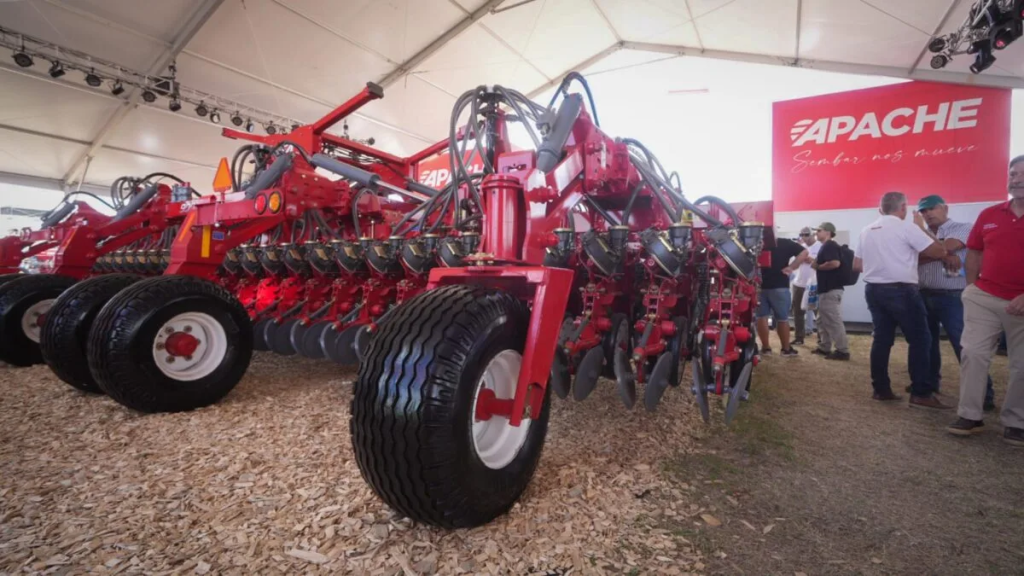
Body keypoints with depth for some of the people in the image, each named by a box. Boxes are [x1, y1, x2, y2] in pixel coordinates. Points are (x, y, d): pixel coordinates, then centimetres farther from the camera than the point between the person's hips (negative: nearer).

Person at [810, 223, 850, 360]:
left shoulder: (830, 246, -13)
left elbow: (835, 263, -28)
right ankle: (824, 347, 23)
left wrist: (817, 267, -15)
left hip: (831, 289, -11)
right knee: (823, 320, 16)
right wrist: (815, 262, 8)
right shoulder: (826, 246, 18)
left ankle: (843, 350, -2)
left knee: (834, 320, -7)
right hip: (826, 289, 11)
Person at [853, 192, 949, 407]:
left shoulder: (866, 231, 11)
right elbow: (939, 252, -7)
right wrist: (922, 227, 3)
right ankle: (920, 393, 2)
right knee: (920, 340, 2)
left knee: (882, 339, 9)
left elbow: (857, 265, 14)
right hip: (901, 291, -6)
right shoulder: (907, 227, -9)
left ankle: (881, 389, 13)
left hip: (873, 290, 7)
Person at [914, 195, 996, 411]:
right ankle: (930, 382, 29)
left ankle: (983, 392, 3)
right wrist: (944, 256, -16)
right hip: (923, 295, 6)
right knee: (927, 342, 15)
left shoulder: (963, 228, -2)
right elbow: (913, 259, -2)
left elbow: (946, 247, -20)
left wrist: (923, 254, -4)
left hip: (951, 297, -6)